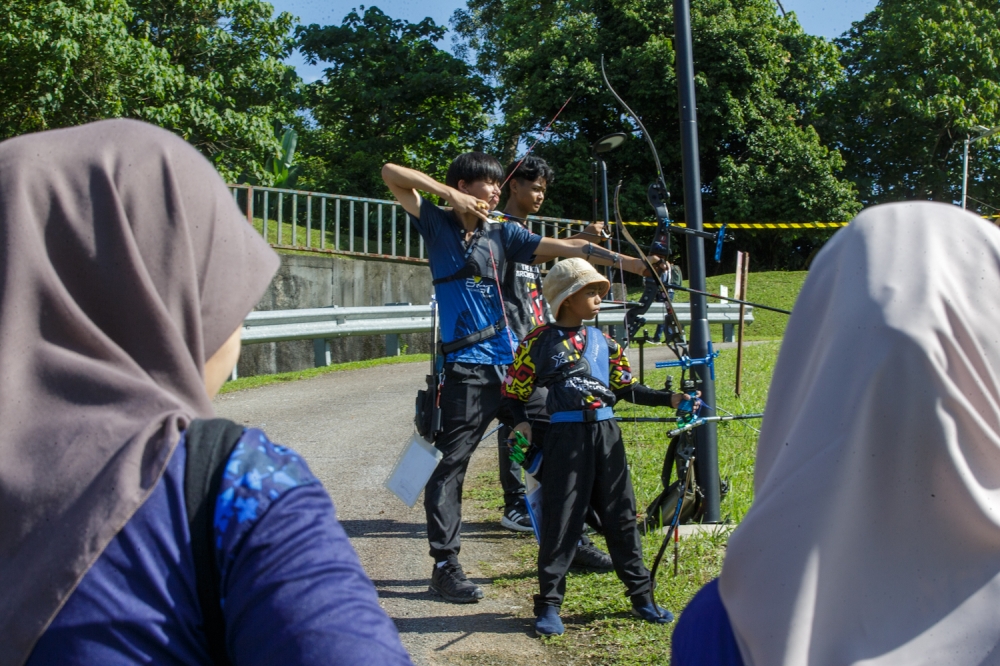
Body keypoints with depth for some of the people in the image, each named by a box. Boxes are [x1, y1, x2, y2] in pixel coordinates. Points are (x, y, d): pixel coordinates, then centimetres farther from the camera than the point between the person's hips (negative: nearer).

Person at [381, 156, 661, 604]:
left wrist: (633, 263, -2)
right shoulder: (438, 226, 1)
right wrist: (450, 194, -13)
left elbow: (569, 248, 4)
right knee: (450, 463, -5)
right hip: (467, 368, -5)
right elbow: (392, 173, -6)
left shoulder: (502, 235, 9)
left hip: (512, 362, 5)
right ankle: (444, 565, 3)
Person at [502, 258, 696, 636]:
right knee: (561, 519, -2)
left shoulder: (603, 342, 14)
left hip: (606, 434, 4)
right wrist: (520, 424, -12)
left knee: (621, 514, 10)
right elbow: (514, 393, 5)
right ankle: (548, 603, 7)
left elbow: (626, 388, 13)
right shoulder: (539, 342, 0)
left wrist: (669, 399, 4)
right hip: (565, 436, -4)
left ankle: (641, 595, 20)